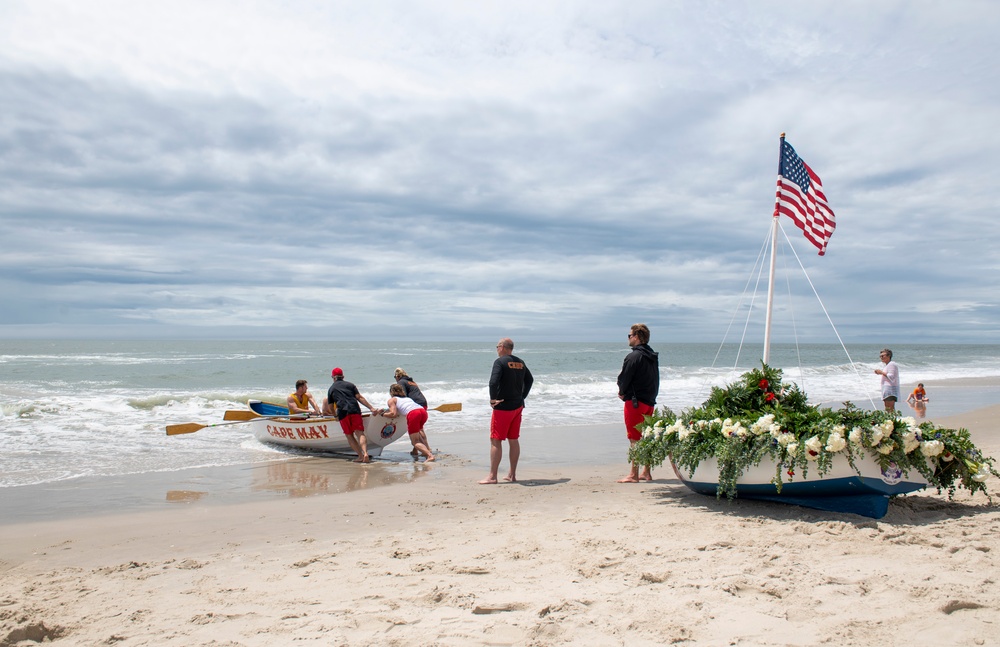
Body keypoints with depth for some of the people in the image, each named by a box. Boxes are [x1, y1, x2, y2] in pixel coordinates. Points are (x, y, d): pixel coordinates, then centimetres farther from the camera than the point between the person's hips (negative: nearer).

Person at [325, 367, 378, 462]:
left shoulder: (331, 389, 20)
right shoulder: (349, 385, 19)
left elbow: (330, 408, 21)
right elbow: (359, 398, 8)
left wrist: (336, 415, 39)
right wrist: (371, 408, 7)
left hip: (342, 413, 0)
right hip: (354, 410, 0)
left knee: (349, 436, 10)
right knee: (360, 433, -5)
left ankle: (361, 456, 1)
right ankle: (365, 453, -27)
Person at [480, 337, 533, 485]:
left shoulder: (500, 361, -12)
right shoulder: (520, 362, 10)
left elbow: (493, 381, -24)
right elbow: (529, 380, 21)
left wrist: (492, 398, -12)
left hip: (503, 406, -7)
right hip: (518, 406, 7)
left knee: (495, 440, -2)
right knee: (514, 440, 12)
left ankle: (492, 476, -2)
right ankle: (512, 475, 17)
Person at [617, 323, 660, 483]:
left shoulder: (634, 356, -16)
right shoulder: (653, 356, 12)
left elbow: (624, 378, -15)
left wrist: (622, 392, 5)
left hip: (635, 401, -9)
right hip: (650, 401, 9)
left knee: (635, 439, -4)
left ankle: (634, 475, -1)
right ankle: (646, 473, 19)